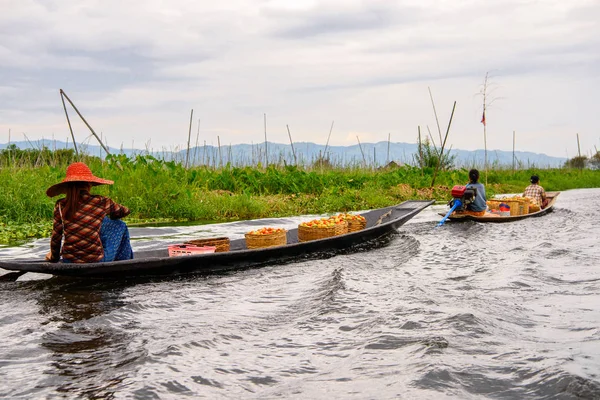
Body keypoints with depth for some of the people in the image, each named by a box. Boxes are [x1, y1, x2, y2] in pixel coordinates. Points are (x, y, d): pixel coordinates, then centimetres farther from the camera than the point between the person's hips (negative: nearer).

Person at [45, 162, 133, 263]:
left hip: (68, 262, 3)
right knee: (120, 226, 23)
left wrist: (53, 257, 21)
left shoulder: (61, 205, -3)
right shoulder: (101, 202, -5)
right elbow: (125, 211, 15)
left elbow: (56, 237, 2)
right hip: (96, 262, -3)